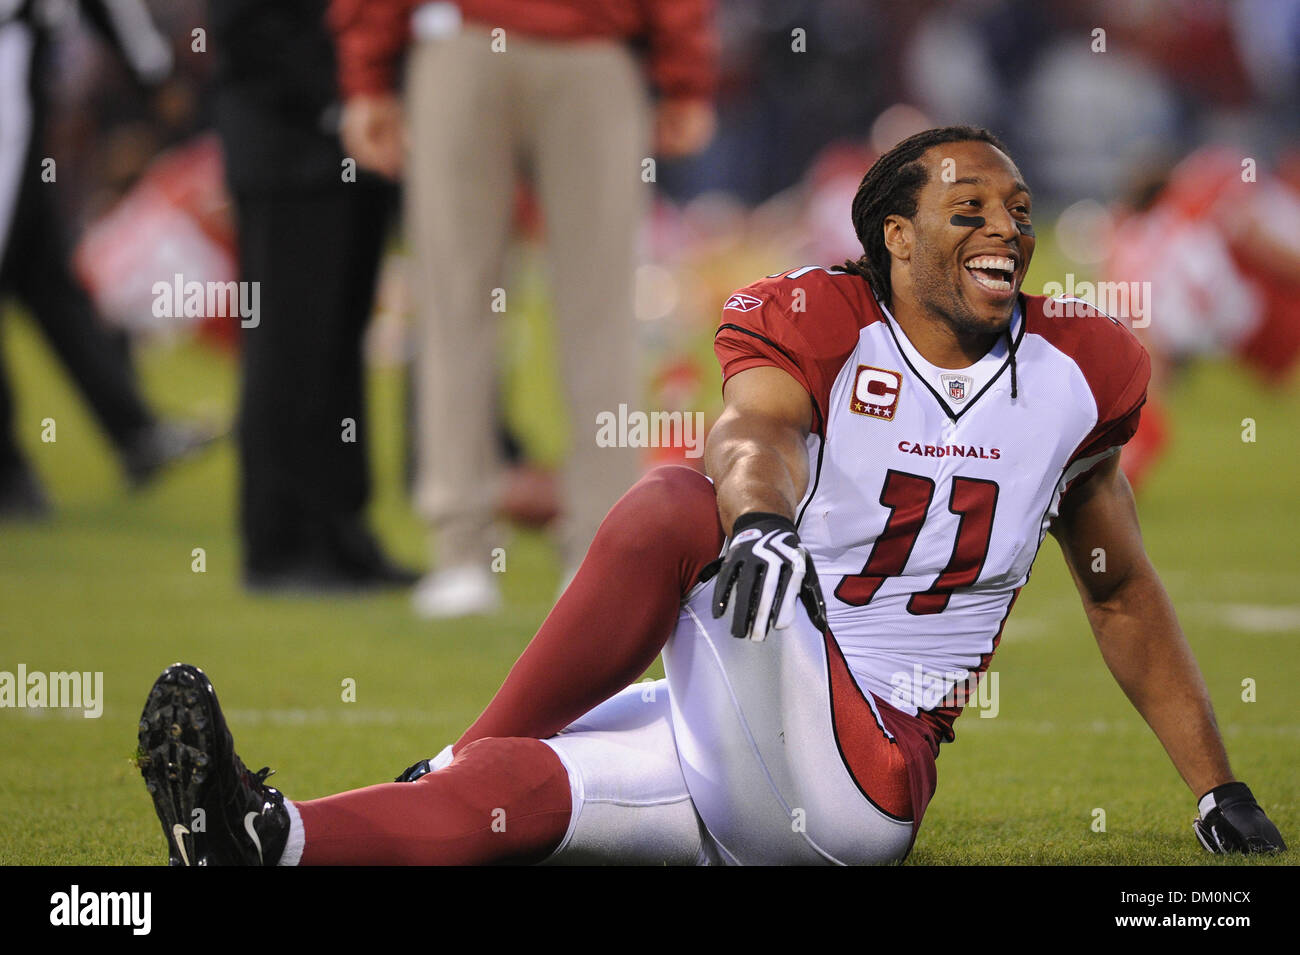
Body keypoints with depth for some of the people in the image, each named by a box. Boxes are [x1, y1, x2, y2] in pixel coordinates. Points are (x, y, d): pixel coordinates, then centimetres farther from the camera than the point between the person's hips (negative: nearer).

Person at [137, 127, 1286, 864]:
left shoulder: (1071, 375, 10)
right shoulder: (818, 326, 1)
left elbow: (1123, 594, 24)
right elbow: (759, 433, -24)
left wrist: (1220, 792, 27)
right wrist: (763, 519, -50)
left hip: (863, 774, -2)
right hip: (753, 745, 2)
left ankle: (456, 771, -26)